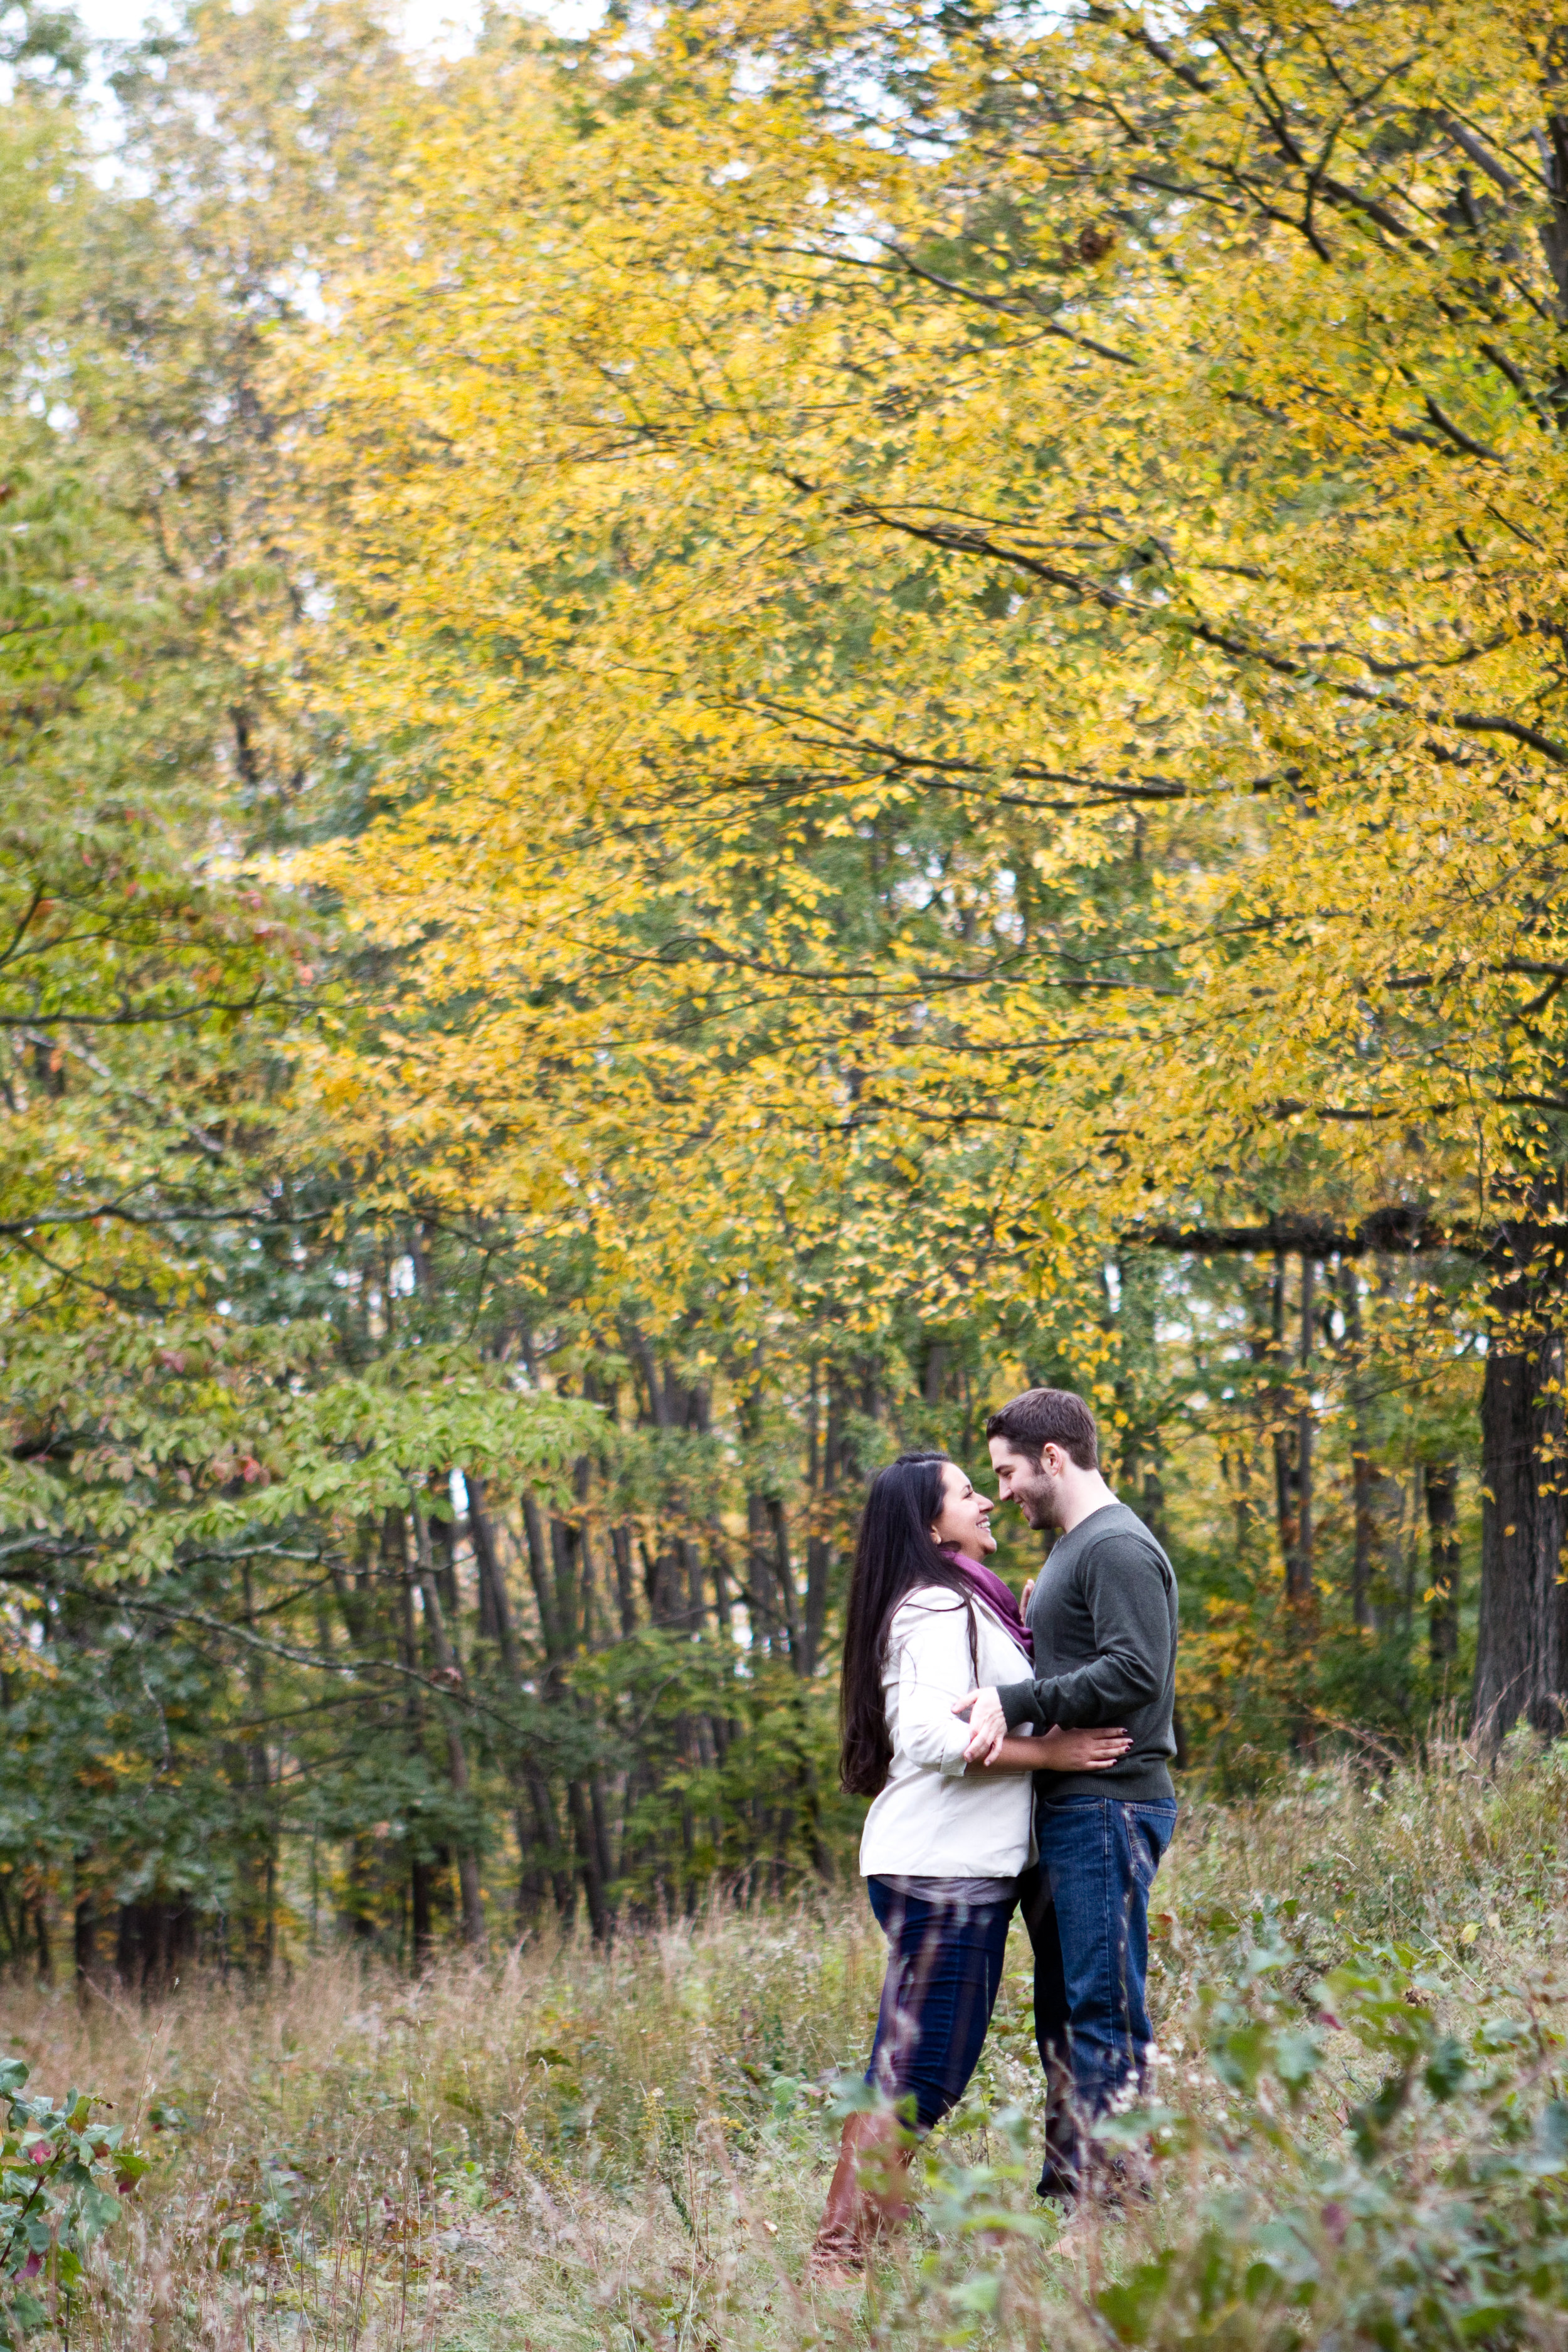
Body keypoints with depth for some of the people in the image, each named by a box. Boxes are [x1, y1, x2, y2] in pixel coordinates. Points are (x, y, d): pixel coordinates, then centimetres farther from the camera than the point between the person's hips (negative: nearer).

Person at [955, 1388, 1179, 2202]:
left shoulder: (1118, 1548, -11)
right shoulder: (1070, 1551, 21)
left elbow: (1134, 1674, -22)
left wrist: (1014, 1700, -22)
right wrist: (1009, 1698, 8)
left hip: (1108, 1807, -11)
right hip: (1067, 1810, 11)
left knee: (1103, 2012, -10)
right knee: (1063, 2013, 12)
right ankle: (1064, 2189, 17)